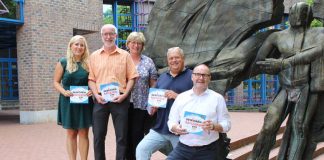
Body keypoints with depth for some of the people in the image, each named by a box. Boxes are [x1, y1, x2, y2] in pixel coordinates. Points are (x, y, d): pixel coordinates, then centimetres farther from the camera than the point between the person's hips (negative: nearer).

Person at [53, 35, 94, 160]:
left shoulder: (88, 63, 5)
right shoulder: (63, 62, 1)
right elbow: (56, 82, 3)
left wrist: (92, 90, -11)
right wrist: (64, 92, -15)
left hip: (85, 102, 1)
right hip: (68, 102, -1)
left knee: (83, 133, 5)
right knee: (71, 133, 7)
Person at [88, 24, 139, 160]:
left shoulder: (125, 55, 4)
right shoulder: (94, 56, 8)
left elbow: (131, 77, 1)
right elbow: (91, 79, 6)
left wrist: (124, 95, -10)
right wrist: (96, 95, -8)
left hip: (120, 99, -1)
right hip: (101, 100, 2)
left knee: (122, 136, 5)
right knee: (98, 135, 6)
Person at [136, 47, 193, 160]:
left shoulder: (192, 76, -2)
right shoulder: (162, 77, 15)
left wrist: (177, 96, -21)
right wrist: (153, 107, -1)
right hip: (160, 128, 5)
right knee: (141, 149, -8)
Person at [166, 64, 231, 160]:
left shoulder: (217, 98, 4)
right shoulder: (181, 97, 9)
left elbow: (226, 124, 2)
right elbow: (171, 121, 11)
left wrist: (214, 126, -17)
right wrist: (176, 128, -10)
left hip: (207, 151, -1)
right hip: (183, 148, 1)